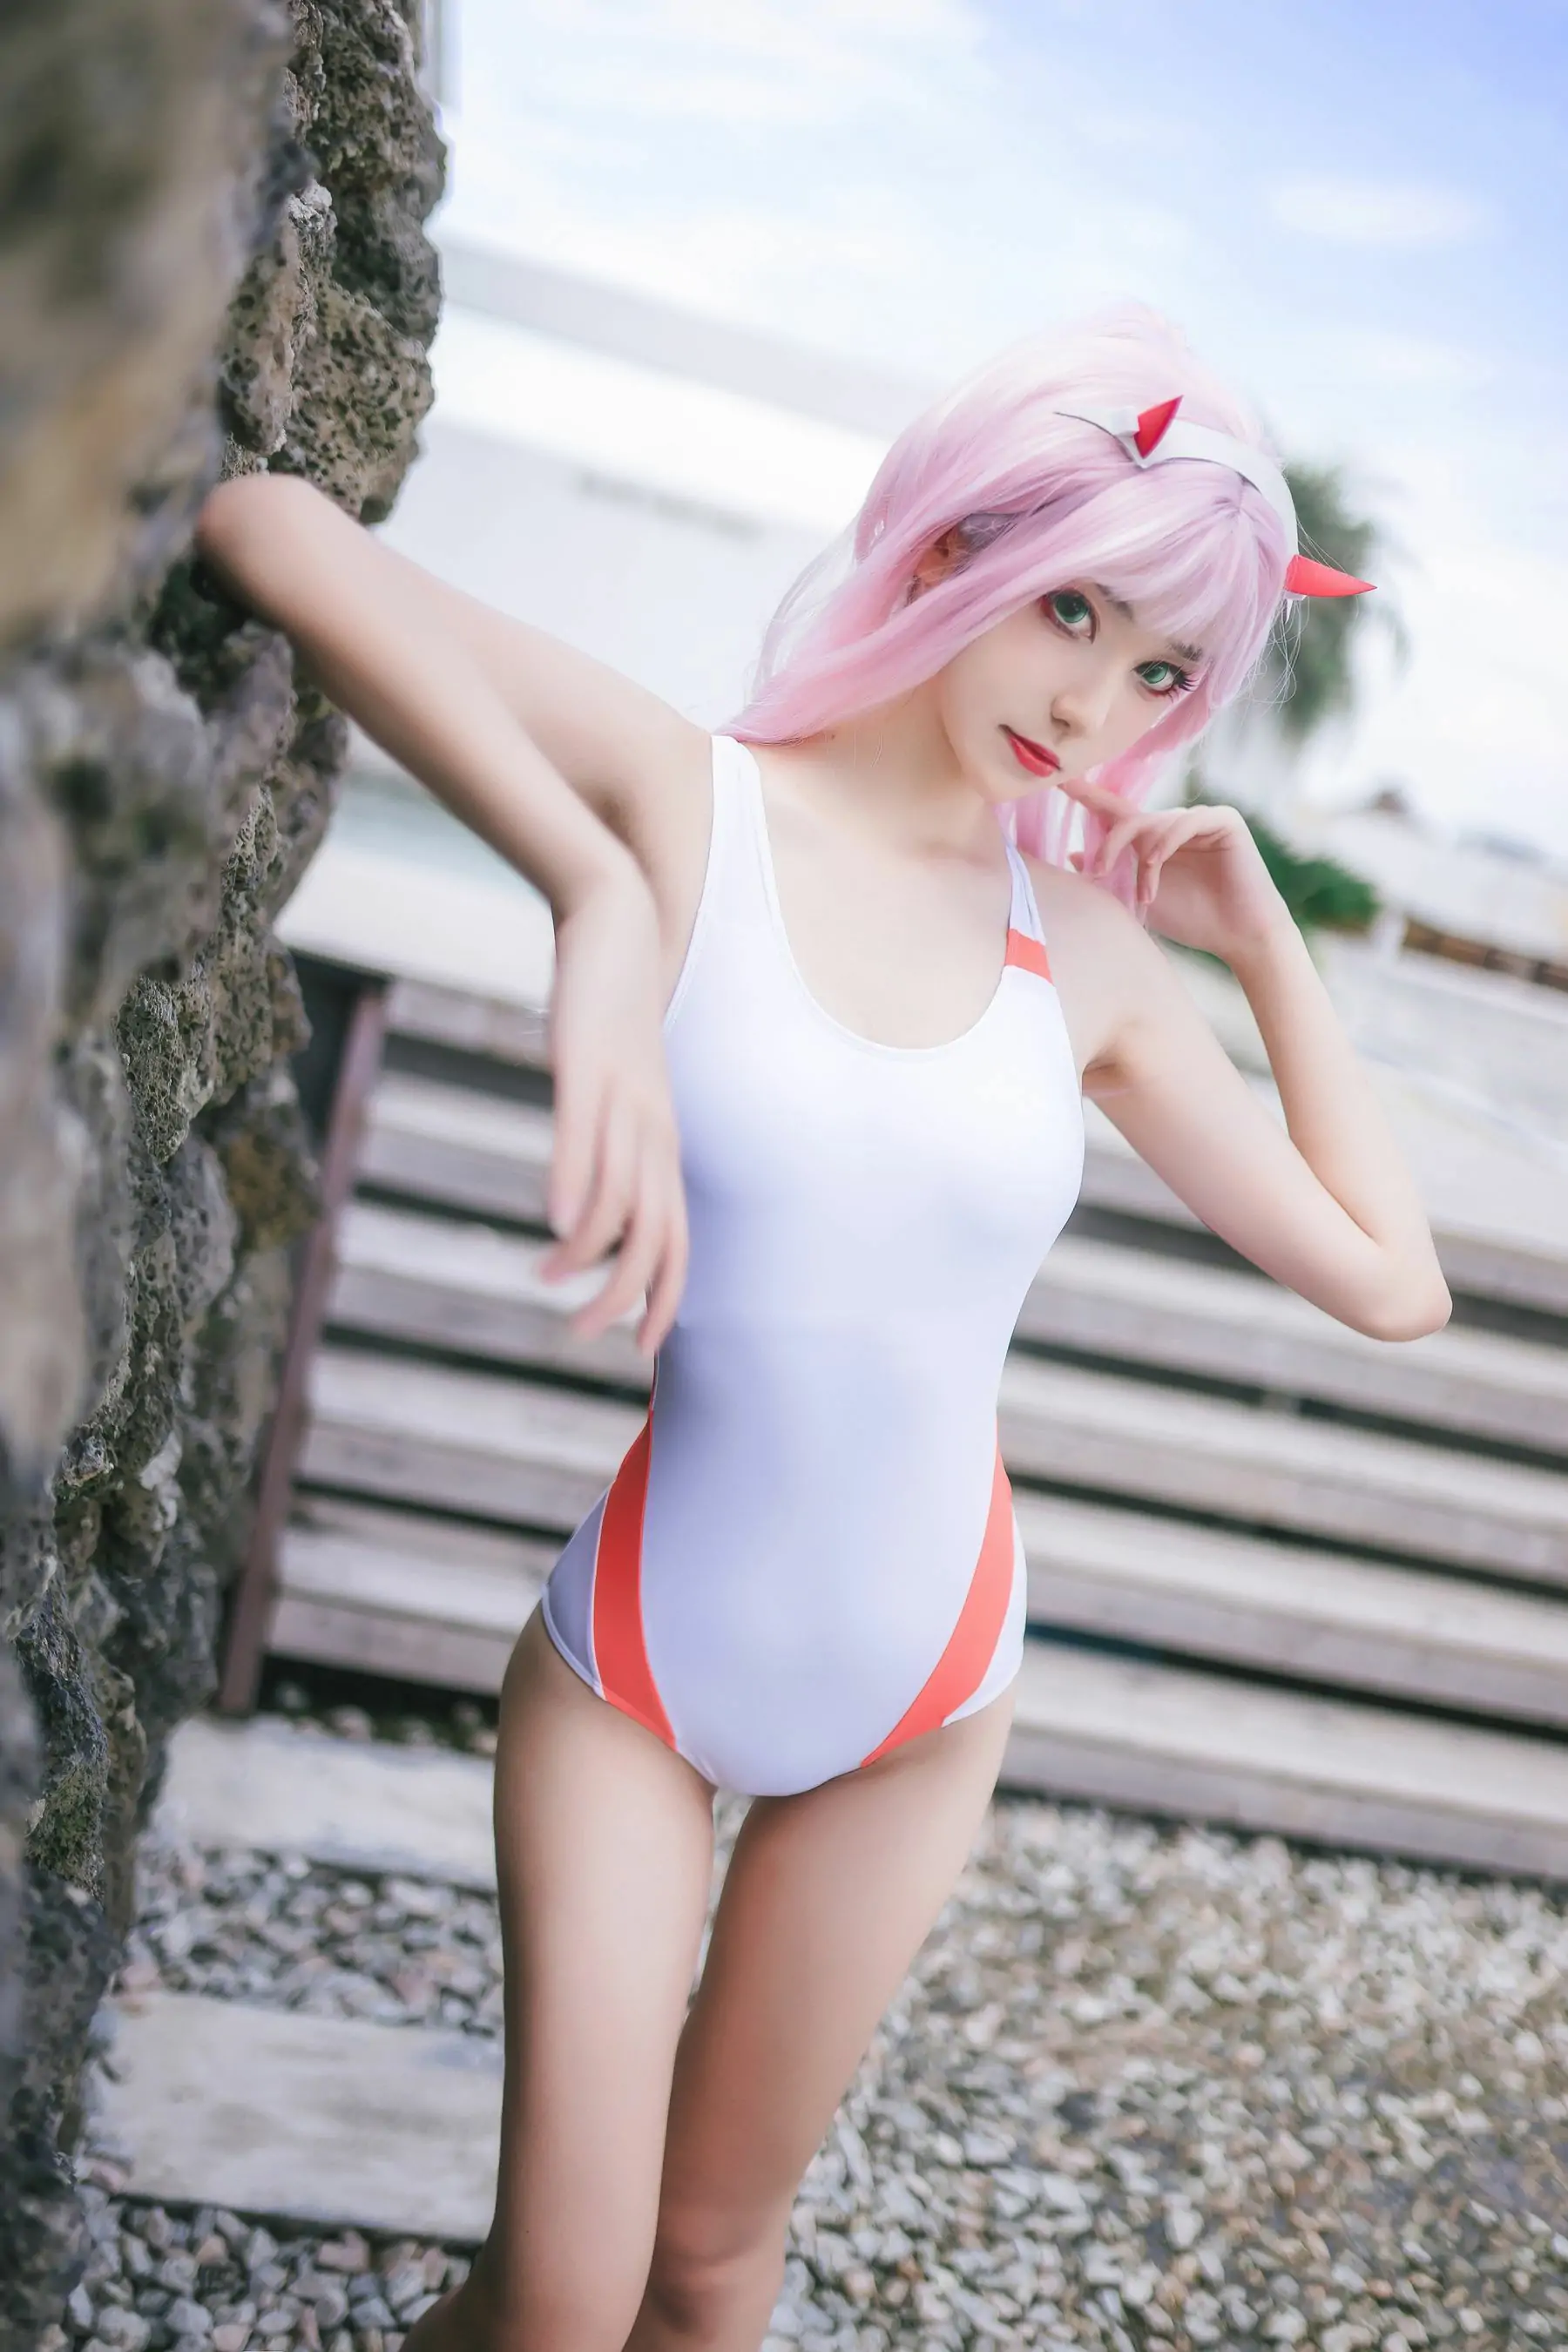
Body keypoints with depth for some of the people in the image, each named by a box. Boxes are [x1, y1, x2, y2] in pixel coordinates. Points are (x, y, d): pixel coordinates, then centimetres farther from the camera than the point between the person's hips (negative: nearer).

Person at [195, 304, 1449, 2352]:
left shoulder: (1085, 946, -2)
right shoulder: (689, 797, -14)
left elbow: (1389, 1281, 1)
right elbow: (266, 524, -28)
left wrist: (1265, 940, -1)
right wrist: (599, 896, -37)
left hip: (916, 1706, 4)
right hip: (631, 1671, -3)